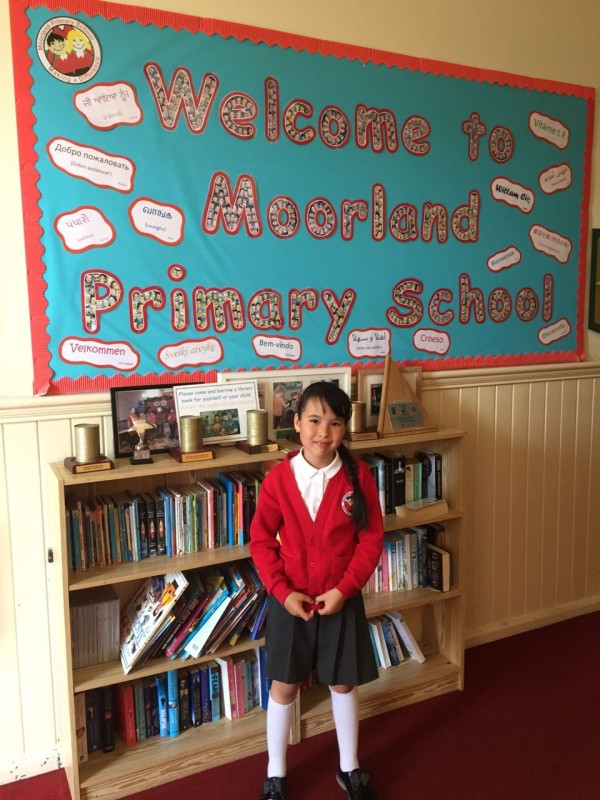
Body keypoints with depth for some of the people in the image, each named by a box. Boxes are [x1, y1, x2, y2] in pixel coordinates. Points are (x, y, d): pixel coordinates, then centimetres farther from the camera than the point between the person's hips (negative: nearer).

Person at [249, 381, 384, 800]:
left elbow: (371, 540, -7)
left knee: (344, 684, 17)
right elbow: (261, 540, -5)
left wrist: (343, 589, -14)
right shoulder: (278, 477, -12)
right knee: (284, 686, 14)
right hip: (290, 599, 0)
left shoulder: (358, 476, -11)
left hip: (342, 600, 0)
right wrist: (283, 592, -13)